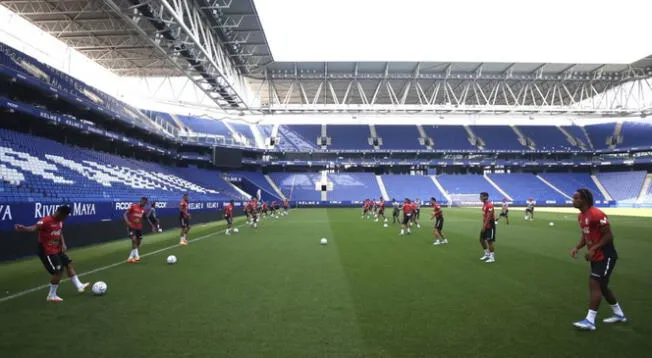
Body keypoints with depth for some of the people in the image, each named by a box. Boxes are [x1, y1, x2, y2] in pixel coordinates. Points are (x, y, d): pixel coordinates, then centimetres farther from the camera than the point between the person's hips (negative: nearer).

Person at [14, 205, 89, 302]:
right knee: (58, 271, -9)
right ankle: (51, 296, 8)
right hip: (47, 252, -9)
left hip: (57, 250, 9)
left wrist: (63, 244, 2)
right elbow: (35, 227, -40)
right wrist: (24, 228, -61)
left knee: (69, 263, 14)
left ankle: (79, 286, 27)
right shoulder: (46, 221, -24)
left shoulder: (60, 221, 4)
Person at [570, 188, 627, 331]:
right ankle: (619, 314, 34)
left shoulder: (596, 214, -23)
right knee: (601, 286, 17)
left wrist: (593, 249, -25)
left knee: (594, 285, -11)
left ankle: (590, 321, -8)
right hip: (596, 257, 10)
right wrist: (577, 247, 0)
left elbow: (609, 235, -21)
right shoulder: (581, 216, 7)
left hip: (606, 256, -10)